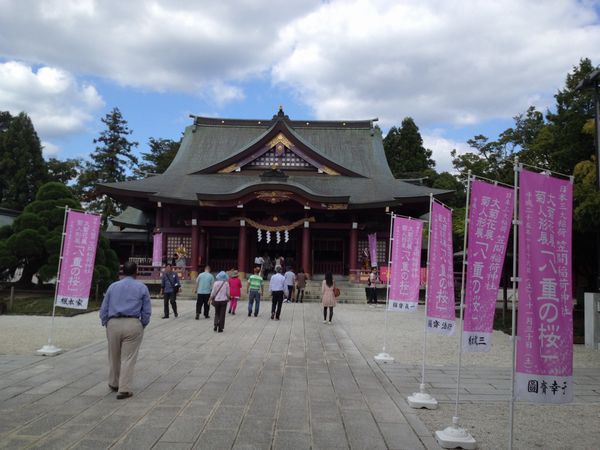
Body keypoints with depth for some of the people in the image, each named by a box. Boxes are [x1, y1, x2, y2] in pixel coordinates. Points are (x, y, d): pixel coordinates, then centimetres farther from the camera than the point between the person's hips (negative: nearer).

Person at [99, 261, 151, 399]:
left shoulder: (113, 286, 11)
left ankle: (114, 384, 36)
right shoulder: (142, 288, 4)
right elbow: (147, 311, 3)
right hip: (133, 325, -3)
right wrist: (142, 326, 14)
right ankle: (124, 389, -2)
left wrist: (106, 324, 17)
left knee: (114, 356, 18)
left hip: (113, 324, 3)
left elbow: (103, 309, 10)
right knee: (128, 358, 1)